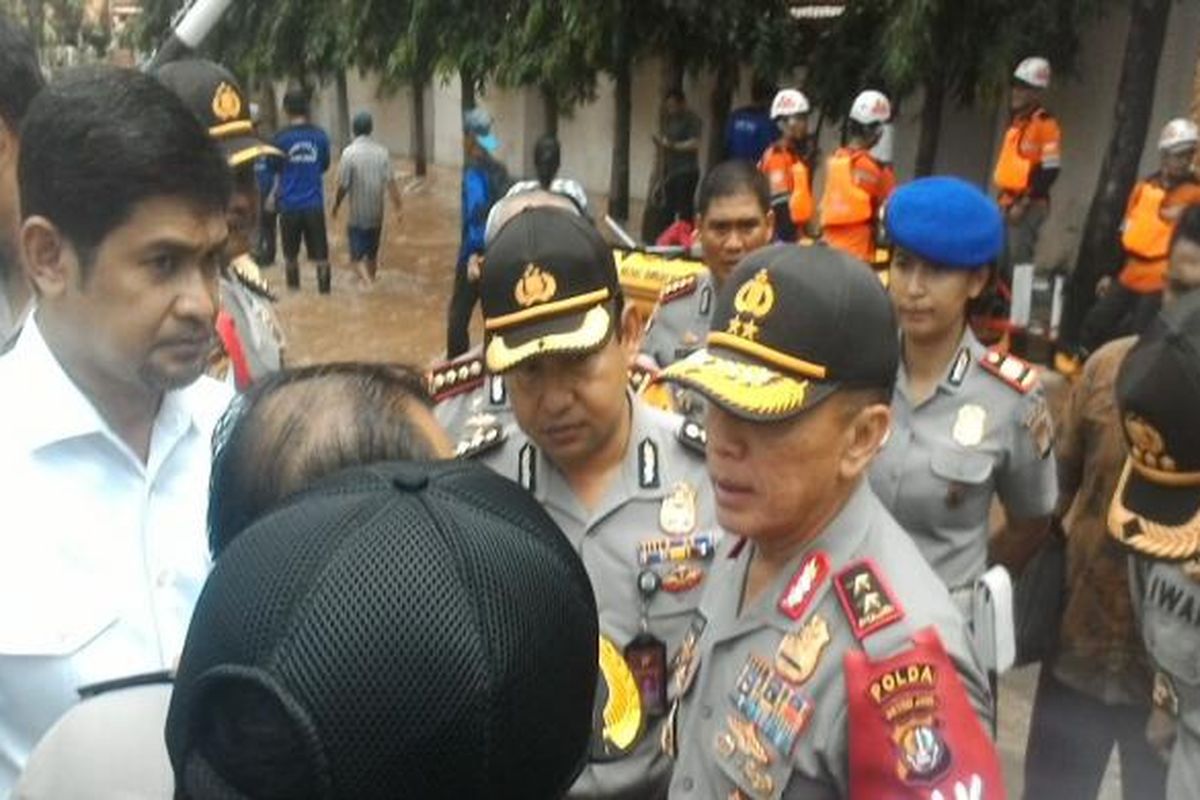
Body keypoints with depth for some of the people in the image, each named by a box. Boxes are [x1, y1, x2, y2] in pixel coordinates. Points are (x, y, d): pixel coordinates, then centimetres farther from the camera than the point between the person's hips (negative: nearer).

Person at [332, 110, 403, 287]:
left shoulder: (349, 152, -14)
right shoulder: (381, 151, -3)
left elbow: (343, 185, -11)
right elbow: (390, 181, -6)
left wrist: (336, 205, 4)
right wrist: (397, 207, -2)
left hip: (358, 214, -4)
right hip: (377, 213, 4)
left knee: (358, 255, 1)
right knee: (372, 253, 19)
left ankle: (367, 283, -19)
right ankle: (370, 283, 31)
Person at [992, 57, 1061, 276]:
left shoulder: (1045, 124, -11)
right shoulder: (1017, 122, 17)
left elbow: (1050, 171, -17)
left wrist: (1024, 203, -18)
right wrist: (1003, 198, 18)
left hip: (1028, 206, -9)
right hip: (1008, 204, 9)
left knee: (1018, 264, -12)